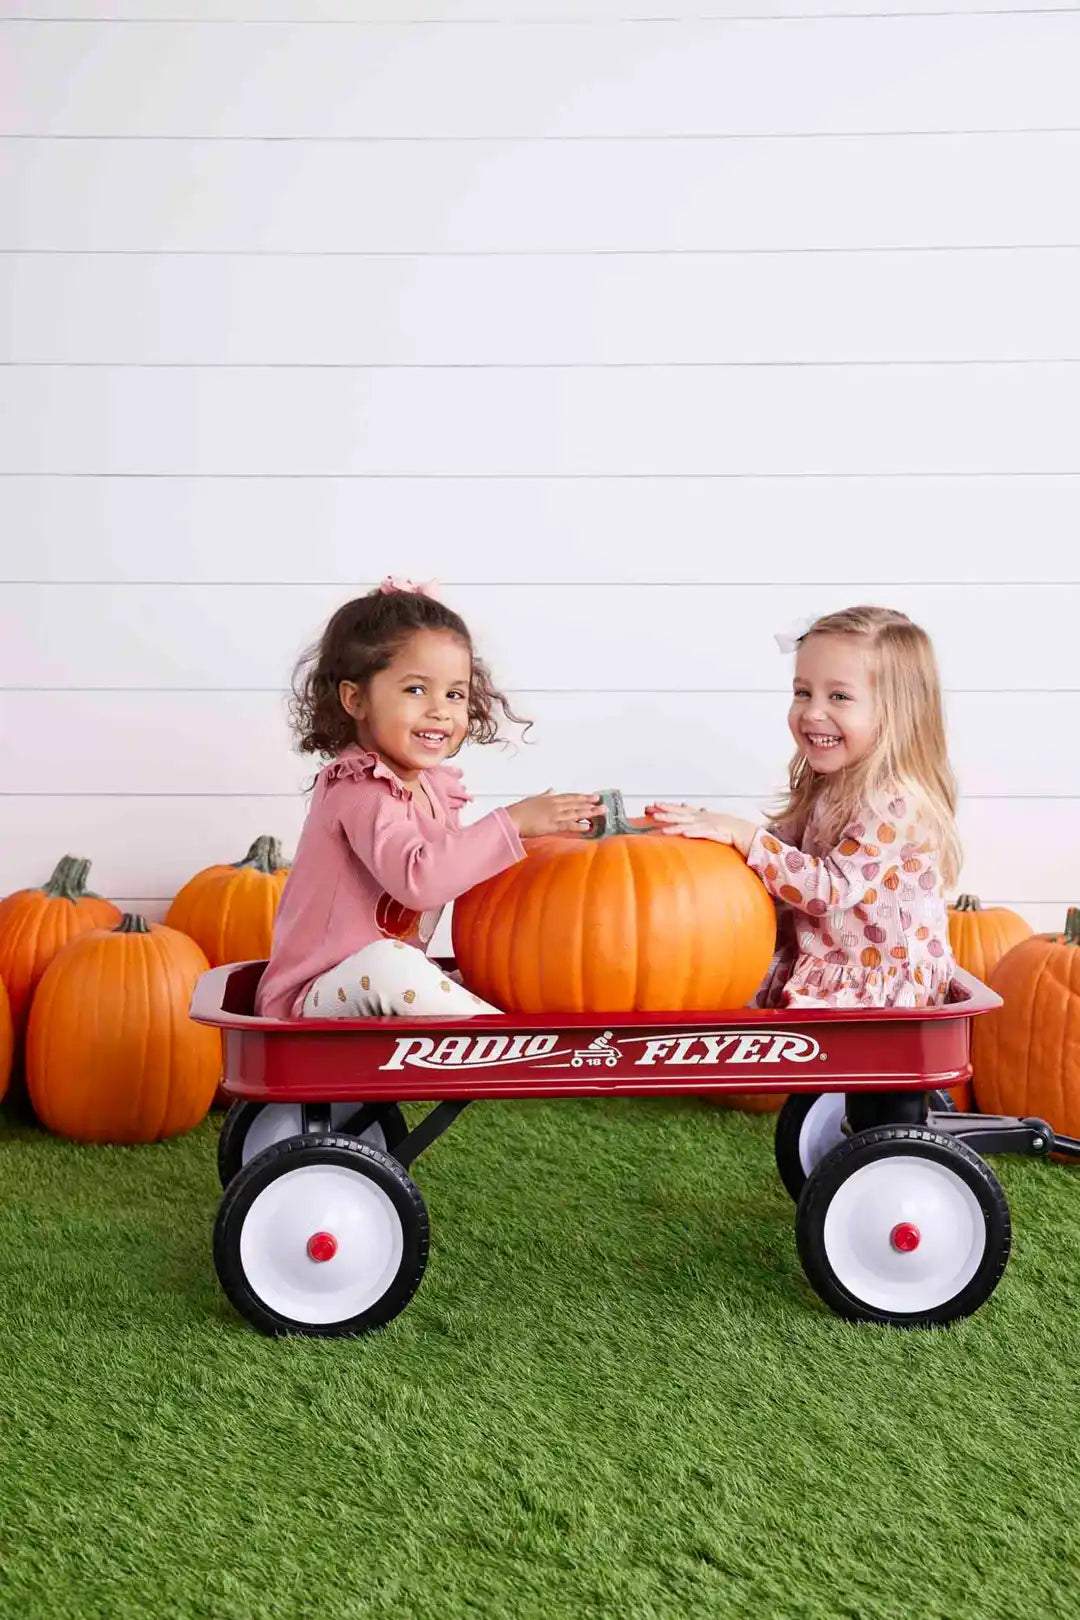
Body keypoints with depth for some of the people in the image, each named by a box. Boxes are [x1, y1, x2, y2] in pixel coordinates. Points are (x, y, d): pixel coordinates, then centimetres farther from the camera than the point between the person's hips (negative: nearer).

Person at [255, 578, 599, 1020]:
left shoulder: (436, 787, 8)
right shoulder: (359, 787, -19)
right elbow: (417, 879, -33)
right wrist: (511, 824, -28)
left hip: (389, 995, 9)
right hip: (312, 1002, -9)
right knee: (387, 962, -37)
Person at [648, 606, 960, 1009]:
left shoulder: (896, 806, -18)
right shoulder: (824, 788, 10)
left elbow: (833, 888, -22)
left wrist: (742, 834, -23)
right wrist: (708, 827, -1)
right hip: (810, 974, 8)